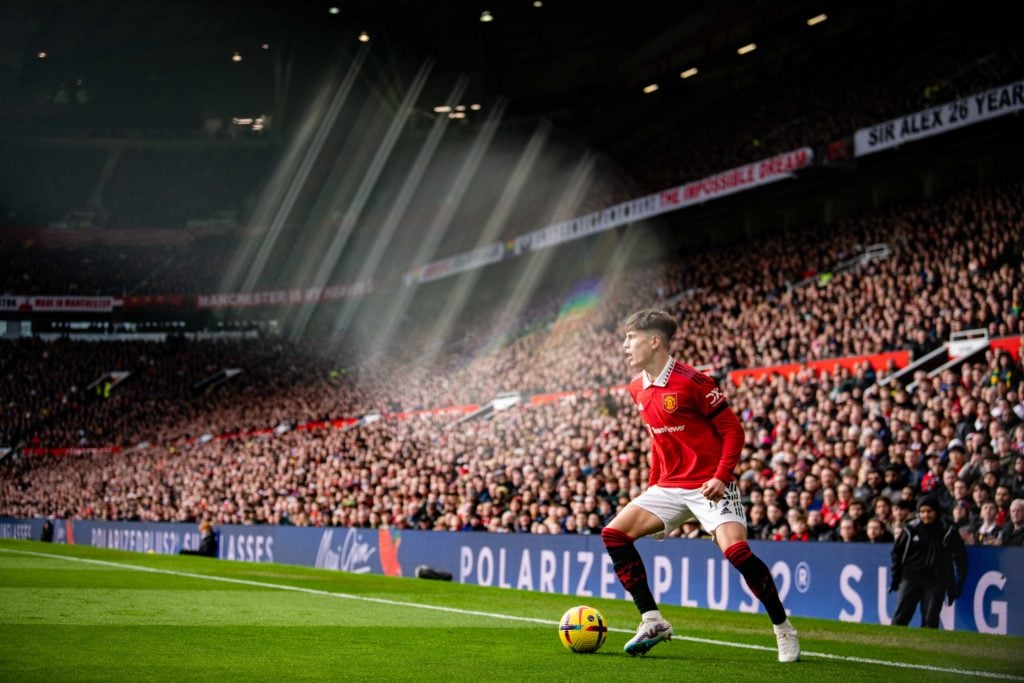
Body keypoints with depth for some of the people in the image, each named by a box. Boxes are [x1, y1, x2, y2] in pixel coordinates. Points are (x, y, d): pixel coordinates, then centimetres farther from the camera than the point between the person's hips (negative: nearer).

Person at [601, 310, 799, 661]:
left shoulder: (691, 381, -15)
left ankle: (784, 630, -8)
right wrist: (651, 487, 15)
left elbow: (733, 430, -12)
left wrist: (721, 477, -23)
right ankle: (652, 622, 2)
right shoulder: (638, 388, 7)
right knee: (614, 534, -3)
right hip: (670, 487, 8)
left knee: (735, 549, -26)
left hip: (709, 486, -8)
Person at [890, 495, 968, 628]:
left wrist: (959, 581, 0)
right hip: (911, 577, 0)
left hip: (936, 581, 0)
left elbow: (960, 557, 6)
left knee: (930, 621, -2)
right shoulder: (911, 530, 2)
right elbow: (897, 552, 11)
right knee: (900, 617, -7)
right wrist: (896, 578, 8)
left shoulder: (948, 532, 0)